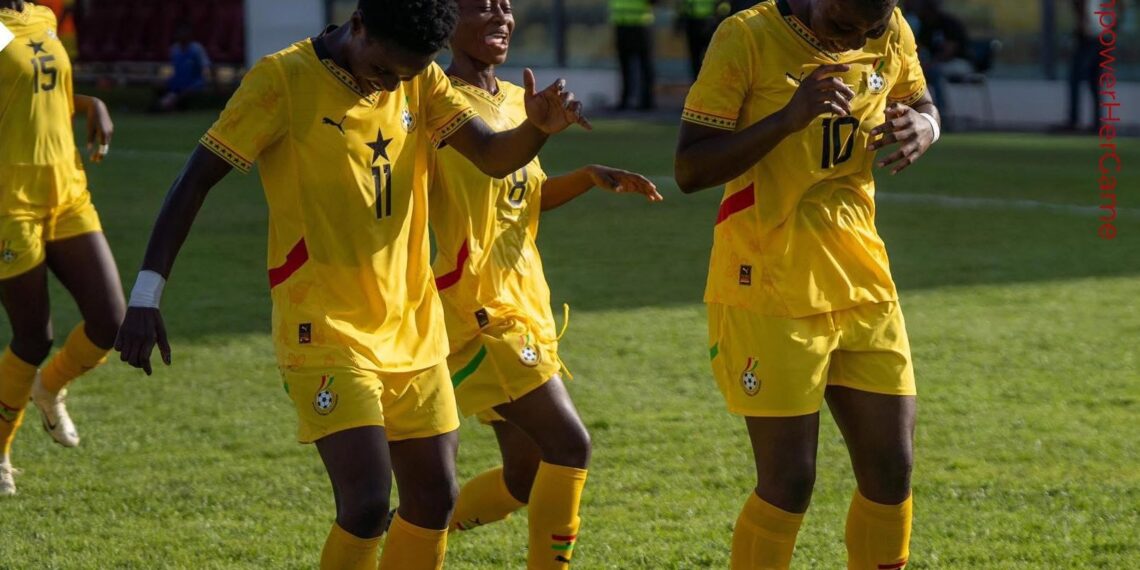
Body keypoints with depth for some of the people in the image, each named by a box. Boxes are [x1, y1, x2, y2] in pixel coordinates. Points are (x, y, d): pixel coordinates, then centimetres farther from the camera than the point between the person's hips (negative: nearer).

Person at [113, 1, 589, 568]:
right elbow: (196, 179, -12)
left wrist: (539, 127, -22)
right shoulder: (284, 79, -12)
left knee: (434, 499, 10)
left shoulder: (419, 80, 4)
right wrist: (146, 293, -18)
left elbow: (493, 156, 2)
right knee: (367, 504, -17)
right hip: (324, 332, -6)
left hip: (411, 330, 6)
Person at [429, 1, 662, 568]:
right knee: (569, 444, -16)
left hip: (525, 309, 9)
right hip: (479, 310, -9)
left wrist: (591, 177, 7)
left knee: (526, 479, 10)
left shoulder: (516, 101, 14)